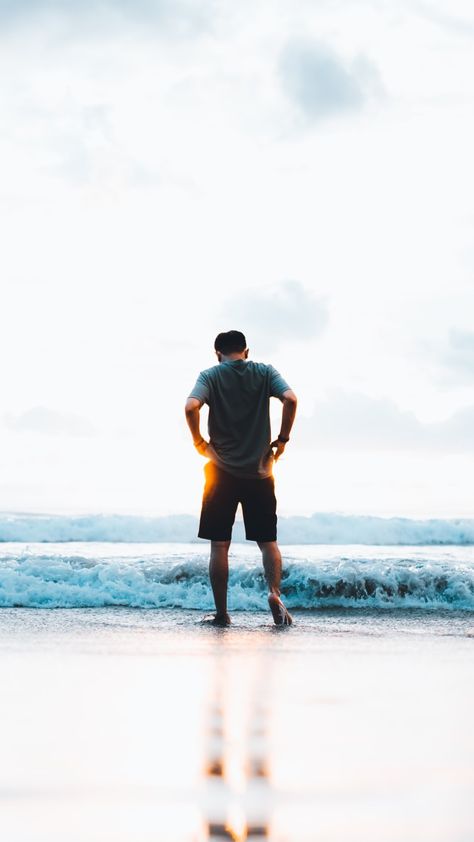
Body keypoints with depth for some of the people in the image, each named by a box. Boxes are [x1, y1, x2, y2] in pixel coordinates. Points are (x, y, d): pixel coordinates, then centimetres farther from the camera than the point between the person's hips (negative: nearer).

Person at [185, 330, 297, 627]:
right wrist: (282, 439, -3)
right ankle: (275, 592, -13)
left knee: (220, 545, 5)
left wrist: (198, 441, -4)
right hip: (260, 471, 1)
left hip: (222, 472, -1)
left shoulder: (210, 376, 0)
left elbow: (191, 407, -19)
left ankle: (222, 613, 5)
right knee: (268, 541, 10)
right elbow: (290, 399, -13)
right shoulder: (265, 372, 4)